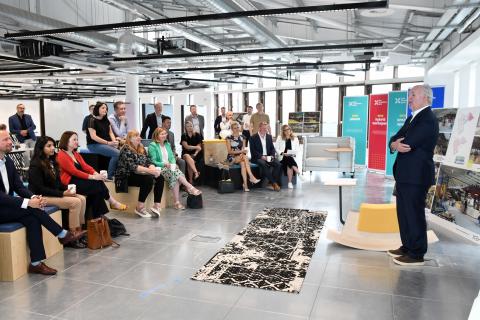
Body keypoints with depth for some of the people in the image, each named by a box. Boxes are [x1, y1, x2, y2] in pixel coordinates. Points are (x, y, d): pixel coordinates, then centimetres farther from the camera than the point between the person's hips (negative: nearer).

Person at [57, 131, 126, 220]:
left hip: (79, 180, 8)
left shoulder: (76, 154, 17)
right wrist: (93, 177, -24)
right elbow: (74, 172, -19)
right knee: (98, 184, -20)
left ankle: (98, 216, -16)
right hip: (70, 183, -8)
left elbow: (85, 166, 6)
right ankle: (113, 202, -3)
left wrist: (95, 173, -13)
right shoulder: (61, 155, -11)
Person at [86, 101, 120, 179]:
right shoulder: (92, 120, -7)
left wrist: (114, 141, -6)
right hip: (94, 145, -7)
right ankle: (110, 176, -18)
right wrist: (108, 143, -20)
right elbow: (93, 136, -14)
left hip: (106, 144, 7)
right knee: (116, 153, -29)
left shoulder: (106, 120, 15)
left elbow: (110, 132, 15)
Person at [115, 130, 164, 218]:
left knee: (160, 177, -14)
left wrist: (153, 169, -17)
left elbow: (149, 162, 7)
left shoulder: (141, 149, 13)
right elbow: (132, 166, -23)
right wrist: (149, 170, -31)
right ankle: (140, 207, -21)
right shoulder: (126, 149, -11)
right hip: (127, 177, -7)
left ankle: (156, 206, -17)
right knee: (148, 179, -31)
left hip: (140, 174, 8)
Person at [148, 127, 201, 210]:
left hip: (169, 168, 5)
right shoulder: (152, 146, -2)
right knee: (175, 173, -32)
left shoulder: (167, 144, 18)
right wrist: (164, 164, -18)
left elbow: (172, 157, 15)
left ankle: (177, 202, -30)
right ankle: (190, 187, -27)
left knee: (175, 178, -28)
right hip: (160, 169, -5)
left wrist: (173, 164, -6)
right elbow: (153, 161, -7)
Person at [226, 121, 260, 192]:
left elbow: (243, 149, 10)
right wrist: (240, 151, -17)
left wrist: (243, 152, -15)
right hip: (232, 157, -3)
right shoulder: (229, 138, -1)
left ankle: (245, 184, -43)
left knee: (243, 163, -34)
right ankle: (251, 177, -41)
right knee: (245, 157, -34)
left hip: (241, 157, 3)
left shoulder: (242, 137, 13)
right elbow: (229, 151, -6)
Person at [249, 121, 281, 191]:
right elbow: (253, 151, -8)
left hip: (268, 157, 5)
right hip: (257, 158, -5)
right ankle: (274, 183, -30)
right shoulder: (253, 138, -1)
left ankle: (272, 182, -18)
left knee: (278, 164, -23)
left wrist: (272, 156, -6)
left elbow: (272, 148, 14)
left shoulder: (269, 137, 15)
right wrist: (262, 156, -19)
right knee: (264, 164, -37)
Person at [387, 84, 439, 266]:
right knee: (404, 212, 16)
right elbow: (396, 139, 9)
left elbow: (408, 143, -23)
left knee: (414, 214, -1)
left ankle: (416, 254, 10)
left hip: (416, 176, -10)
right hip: (405, 174, 10)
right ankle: (407, 247, 30)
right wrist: (395, 144, -14)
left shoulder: (428, 120, -15)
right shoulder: (411, 118, 17)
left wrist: (396, 144, -3)